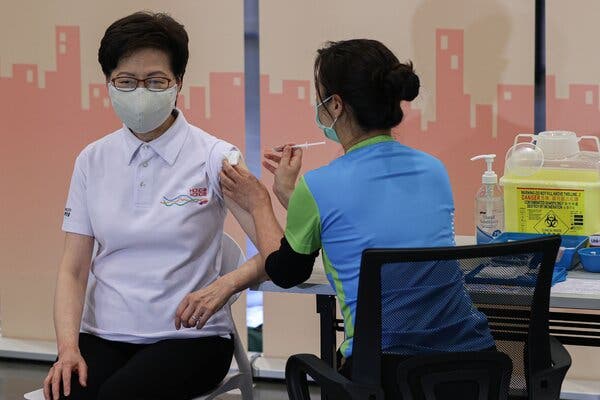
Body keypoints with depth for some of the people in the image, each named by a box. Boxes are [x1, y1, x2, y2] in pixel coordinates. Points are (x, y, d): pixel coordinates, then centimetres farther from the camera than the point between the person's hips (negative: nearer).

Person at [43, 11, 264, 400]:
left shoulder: (214, 157, -4)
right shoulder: (93, 161, 7)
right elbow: (73, 269, 6)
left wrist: (223, 287, -28)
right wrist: (68, 347, -9)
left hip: (189, 337, -2)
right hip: (104, 334, 3)